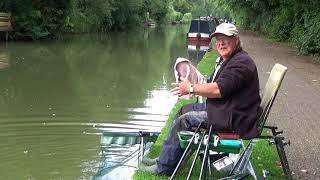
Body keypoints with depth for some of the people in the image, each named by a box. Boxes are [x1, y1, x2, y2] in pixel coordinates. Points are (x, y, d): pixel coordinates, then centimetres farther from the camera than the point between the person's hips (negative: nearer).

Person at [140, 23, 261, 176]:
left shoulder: (241, 63, -20)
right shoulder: (226, 60, 15)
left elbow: (218, 89, -27)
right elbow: (212, 83, 18)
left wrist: (191, 88, -16)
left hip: (234, 118, -11)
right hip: (222, 107, 11)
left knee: (184, 120, -15)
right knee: (183, 111, 10)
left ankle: (164, 167, -2)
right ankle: (166, 158, 13)